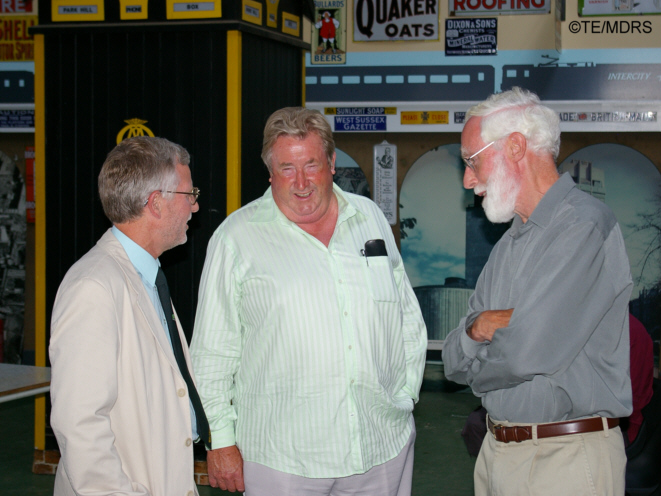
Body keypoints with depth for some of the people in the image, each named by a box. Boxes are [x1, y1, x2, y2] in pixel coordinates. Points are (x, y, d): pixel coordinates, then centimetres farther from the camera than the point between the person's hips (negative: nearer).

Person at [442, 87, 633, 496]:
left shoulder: (585, 226, -15)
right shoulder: (511, 242, 13)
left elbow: (527, 352, -25)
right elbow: (454, 358, 10)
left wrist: (473, 368, -4)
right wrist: (478, 326, -13)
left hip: (566, 460, -8)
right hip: (497, 448, 8)